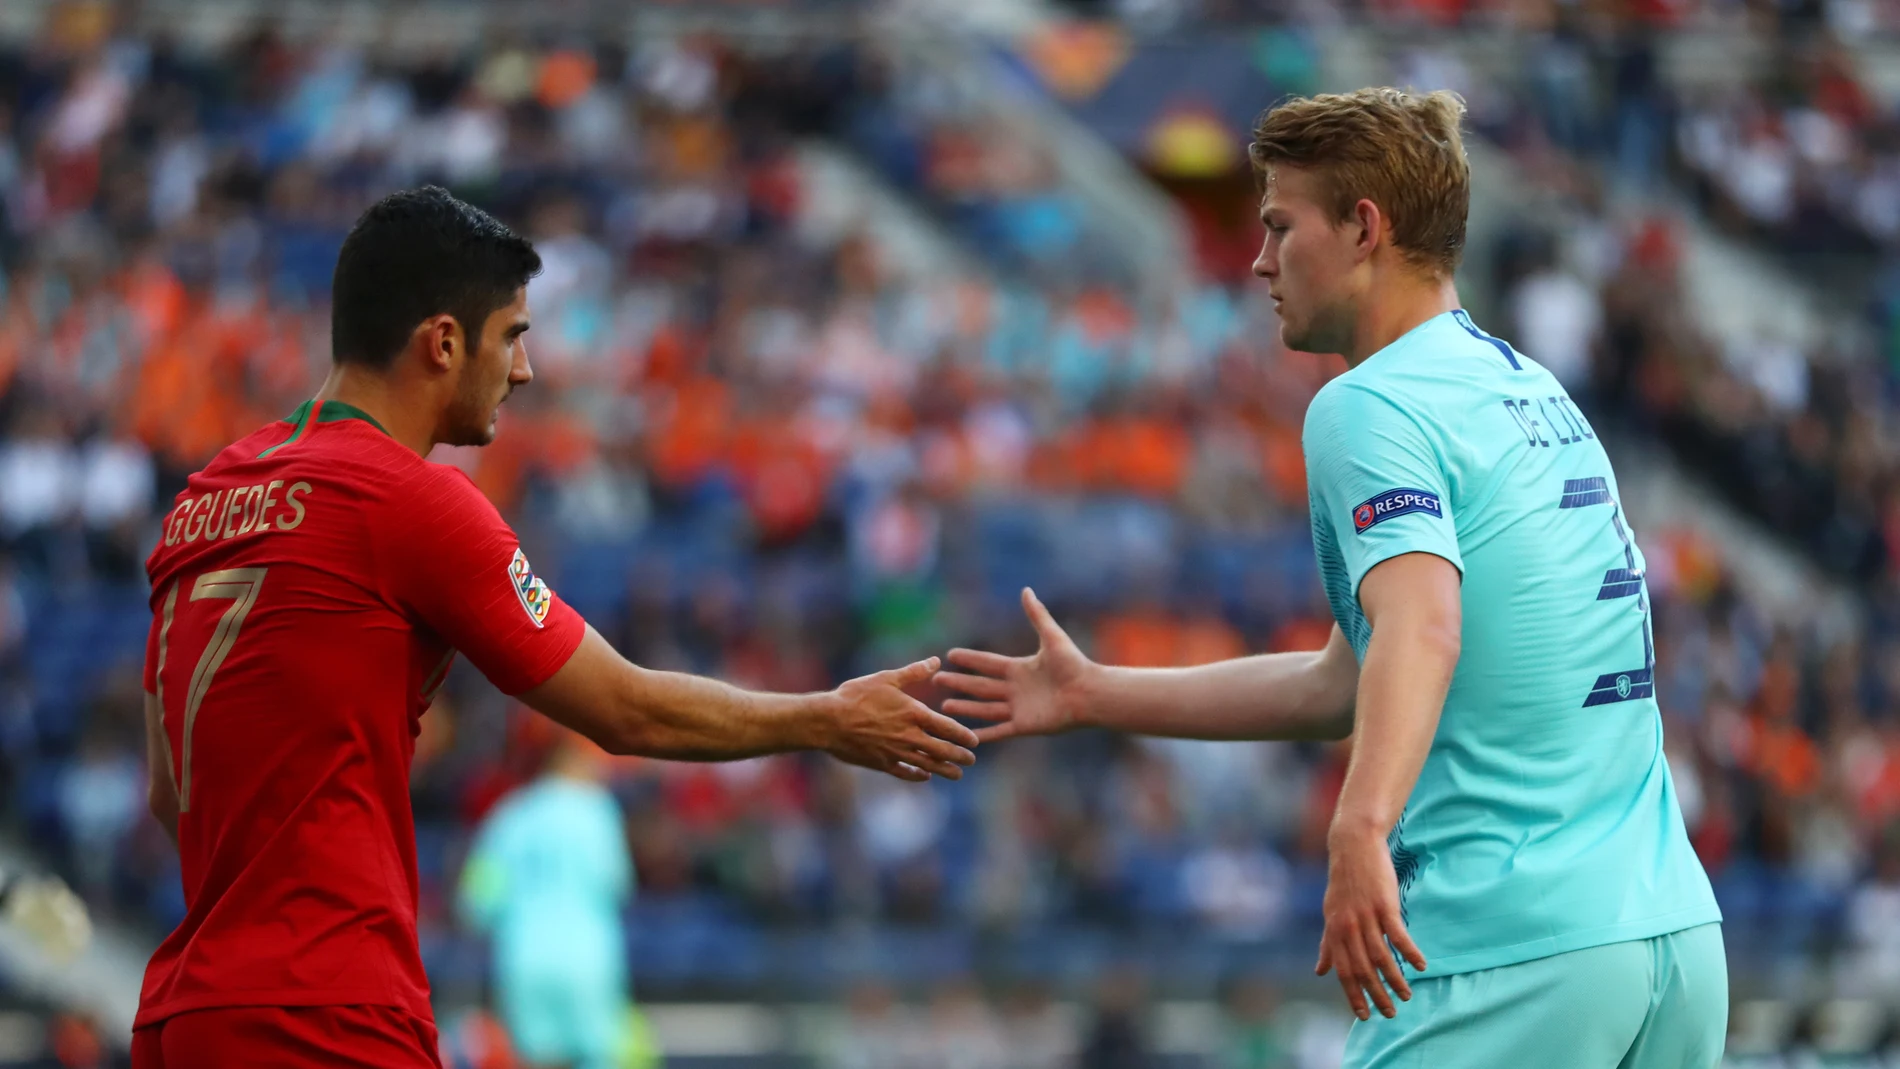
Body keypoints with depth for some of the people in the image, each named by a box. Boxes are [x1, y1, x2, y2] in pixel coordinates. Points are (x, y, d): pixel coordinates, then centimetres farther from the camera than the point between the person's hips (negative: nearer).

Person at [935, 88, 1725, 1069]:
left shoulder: (1368, 407, -7)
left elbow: (1420, 627, -27)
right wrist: (1094, 696, 29)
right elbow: (1346, 684, 26)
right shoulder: (1532, 392, 21)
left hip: (1519, 957, -9)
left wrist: (1361, 831, -42)